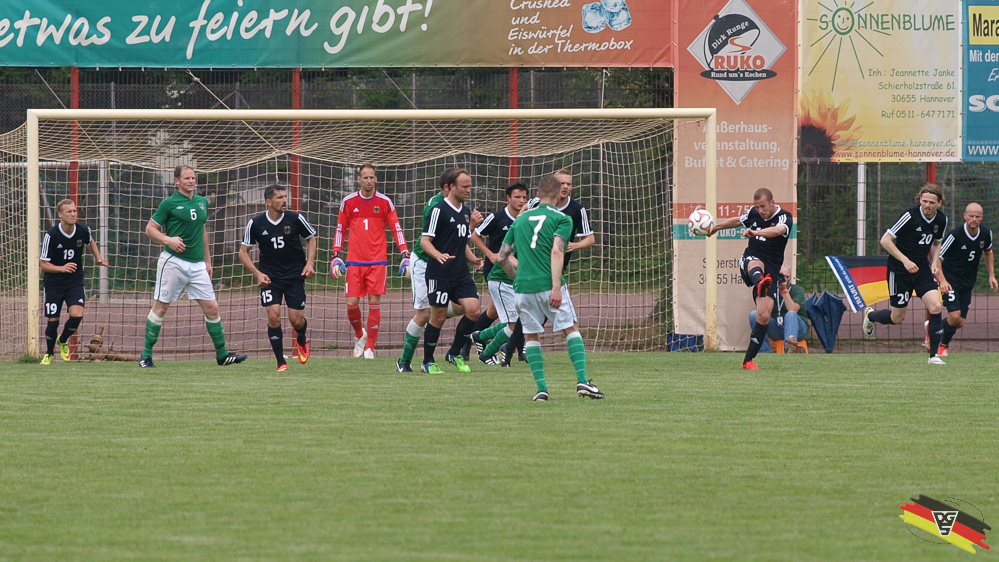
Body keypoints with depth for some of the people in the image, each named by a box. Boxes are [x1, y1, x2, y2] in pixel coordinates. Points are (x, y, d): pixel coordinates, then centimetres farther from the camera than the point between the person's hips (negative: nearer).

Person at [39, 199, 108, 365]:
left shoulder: (83, 231, -9)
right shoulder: (51, 235, -19)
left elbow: (90, 243, 18)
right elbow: (43, 264, -15)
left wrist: (99, 258, 2)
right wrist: (62, 268, -31)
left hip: (75, 282, 2)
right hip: (54, 283, -2)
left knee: (77, 315, -18)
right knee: (53, 321, 1)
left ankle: (63, 341, 14)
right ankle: (49, 354, 28)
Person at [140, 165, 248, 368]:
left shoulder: (202, 202, 13)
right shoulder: (169, 203, -4)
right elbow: (150, 229, -3)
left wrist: (207, 261, 21)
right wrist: (168, 240, -20)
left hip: (197, 264, 5)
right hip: (173, 262, -5)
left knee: (211, 308, 1)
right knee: (161, 307, -1)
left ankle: (222, 355, 10)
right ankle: (146, 355, 8)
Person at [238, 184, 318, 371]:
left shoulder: (295, 219, -7)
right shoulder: (256, 224, -7)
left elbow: (311, 238, 10)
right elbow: (243, 252, 2)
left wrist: (310, 263, -3)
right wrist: (257, 274, -10)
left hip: (295, 275, 0)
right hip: (269, 277, 0)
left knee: (296, 319, -2)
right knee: (273, 316, -16)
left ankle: (301, 341, 36)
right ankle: (281, 362, -3)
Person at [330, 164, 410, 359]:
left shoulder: (385, 202, 2)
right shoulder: (348, 202, 5)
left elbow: (397, 229, 4)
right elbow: (340, 230, 11)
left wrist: (405, 256, -4)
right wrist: (336, 256, 3)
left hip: (377, 260, -1)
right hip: (354, 261, 1)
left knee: (374, 302, -6)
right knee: (352, 303, -5)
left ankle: (370, 348, 3)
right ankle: (360, 335, 23)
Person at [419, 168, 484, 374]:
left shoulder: (466, 212, 15)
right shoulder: (439, 210, -9)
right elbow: (424, 240, -12)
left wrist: (472, 259, 10)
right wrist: (439, 255, -29)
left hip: (461, 273, 7)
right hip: (439, 273, -7)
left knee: (473, 309, -8)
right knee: (439, 317, -1)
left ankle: (455, 353, 9)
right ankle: (428, 361, 14)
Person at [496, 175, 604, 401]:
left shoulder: (520, 219, 16)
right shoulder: (561, 219, 2)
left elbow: (503, 257, 18)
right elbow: (556, 251, -13)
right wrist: (556, 287, -18)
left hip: (523, 287, 3)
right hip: (549, 285, -3)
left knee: (531, 336, 13)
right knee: (571, 329, 9)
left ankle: (541, 387, 1)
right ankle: (582, 380, -6)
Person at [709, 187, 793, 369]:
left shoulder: (784, 218, -9)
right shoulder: (753, 213, 7)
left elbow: (777, 230, -34)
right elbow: (737, 220, 32)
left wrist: (755, 232, -52)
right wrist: (716, 226, 46)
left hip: (771, 271, -2)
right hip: (751, 258, 2)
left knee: (764, 315, -12)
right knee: (756, 264, -39)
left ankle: (748, 360, 1)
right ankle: (760, 284, -80)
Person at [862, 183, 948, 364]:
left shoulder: (941, 220, -1)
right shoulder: (910, 215, -20)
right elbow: (885, 240, -17)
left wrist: (934, 263, 2)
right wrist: (905, 260, -23)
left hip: (922, 268, 5)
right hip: (899, 270, -5)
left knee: (935, 306, -15)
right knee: (897, 318, 4)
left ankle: (934, 354, -6)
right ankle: (870, 316, 39)